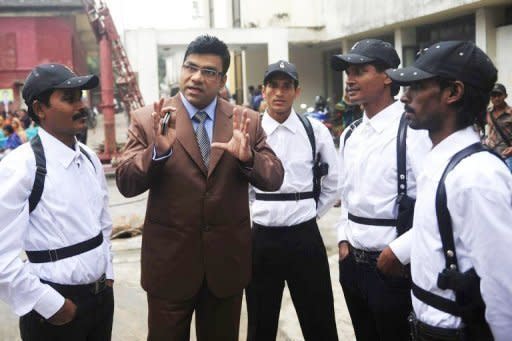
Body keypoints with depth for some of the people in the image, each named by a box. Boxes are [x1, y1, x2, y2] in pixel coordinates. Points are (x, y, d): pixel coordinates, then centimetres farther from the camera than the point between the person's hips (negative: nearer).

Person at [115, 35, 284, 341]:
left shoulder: (247, 121, -1)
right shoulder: (148, 120, -6)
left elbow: (274, 179, -4)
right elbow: (126, 184, -11)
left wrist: (248, 157, -25)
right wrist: (157, 151, -30)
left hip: (227, 260, 2)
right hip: (170, 260, -2)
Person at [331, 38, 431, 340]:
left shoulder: (414, 131, -17)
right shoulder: (350, 135, 9)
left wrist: (400, 252, -19)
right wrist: (344, 239, 10)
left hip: (394, 268, -7)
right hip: (352, 263, 7)